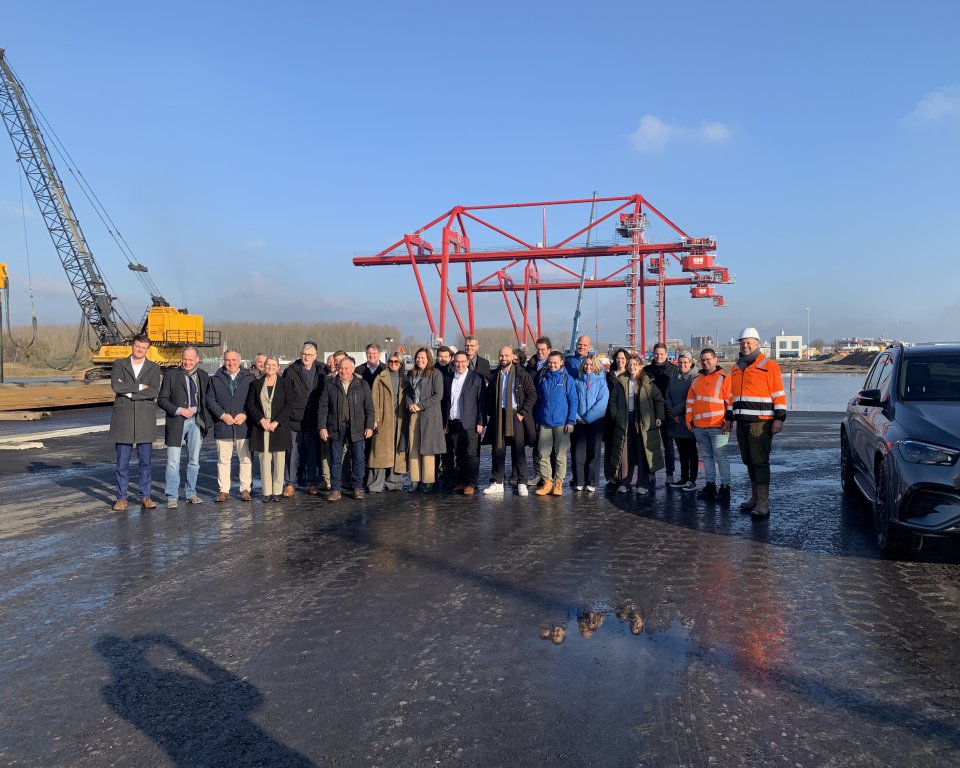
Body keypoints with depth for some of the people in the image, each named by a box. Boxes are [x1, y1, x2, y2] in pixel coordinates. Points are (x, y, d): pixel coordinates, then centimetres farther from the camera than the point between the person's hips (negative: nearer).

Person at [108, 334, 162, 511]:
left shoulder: (154, 368, 5)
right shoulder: (119, 365, 5)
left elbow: (154, 392, -11)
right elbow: (116, 386, -13)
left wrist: (129, 392, -11)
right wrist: (139, 387, -12)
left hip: (145, 419, 0)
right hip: (123, 418, 0)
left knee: (145, 460, 5)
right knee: (122, 461, 5)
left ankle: (145, 496, 15)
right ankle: (121, 498, 13)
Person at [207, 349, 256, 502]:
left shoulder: (249, 378, 5)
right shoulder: (215, 379, 9)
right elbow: (211, 400, 3)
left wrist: (245, 415, -10)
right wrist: (222, 415, -9)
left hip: (244, 425, -1)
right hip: (222, 425, 1)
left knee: (245, 459, 3)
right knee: (223, 459, 6)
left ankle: (245, 489, 12)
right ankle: (223, 490, 13)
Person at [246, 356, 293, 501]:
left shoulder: (285, 383, 4)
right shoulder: (257, 384, 9)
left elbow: (289, 405, -1)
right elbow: (250, 405, 6)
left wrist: (276, 422, -10)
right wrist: (261, 420, -9)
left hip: (279, 427, -1)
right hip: (261, 426, 1)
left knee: (279, 459, 0)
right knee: (264, 459, 0)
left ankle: (278, 491, 7)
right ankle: (267, 492, 5)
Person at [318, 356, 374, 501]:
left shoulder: (362, 385, 5)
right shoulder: (331, 386, 6)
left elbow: (369, 408, 5)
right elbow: (323, 407, 5)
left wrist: (369, 426, -2)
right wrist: (322, 427, -2)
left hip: (356, 428, 0)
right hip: (336, 428, 0)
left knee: (359, 459, 1)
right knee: (335, 460, 4)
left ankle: (357, 488, 12)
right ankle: (335, 490, 11)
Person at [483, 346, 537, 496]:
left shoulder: (522, 375, -1)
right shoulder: (495, 375, 11)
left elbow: (532, 394, -4)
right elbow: (489, 396, 18)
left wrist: (523, 413, -10)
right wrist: (490, 414, 6)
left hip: (516, 415, -4)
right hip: (498, 416, 4)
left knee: (519, 450, -1)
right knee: (497, 450, 5)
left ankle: (522, 483, 6)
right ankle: (498, 482, 13)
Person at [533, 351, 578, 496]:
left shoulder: (567, 379, 0)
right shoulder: (542, 379, 10)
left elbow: (573, 401, -2)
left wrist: (571, 421, -9)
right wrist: (536, 420, 12)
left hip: (561, 423, -3)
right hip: (544, 423, 3)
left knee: (561, 455, 4)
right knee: (543, 454, 1)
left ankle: (558, 483, 10)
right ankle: (547, 482, 9)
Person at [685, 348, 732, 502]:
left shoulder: (723, 378, -1)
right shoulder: (697, 380, 16)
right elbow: (690, 401, 18)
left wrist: (728, 422, -12)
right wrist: (689, 421, 12)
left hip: (717, 426, -6)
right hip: (699, 427, 6)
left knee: (720, 456, -4)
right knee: (706, 456, 11)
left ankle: (725, 487, 1)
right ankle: (710, 485, 18)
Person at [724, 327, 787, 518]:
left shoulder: (769, 366, -5)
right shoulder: (736, 368, 16)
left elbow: (779, 395, -7)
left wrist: (779, 418, -12)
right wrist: (729, 417, 21)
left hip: (761, 422, -7)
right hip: (742, 422, 7)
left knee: (760, 461, -9)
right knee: (749, 461, 12)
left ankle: (763, 504, -8)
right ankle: (755, 497, 22)